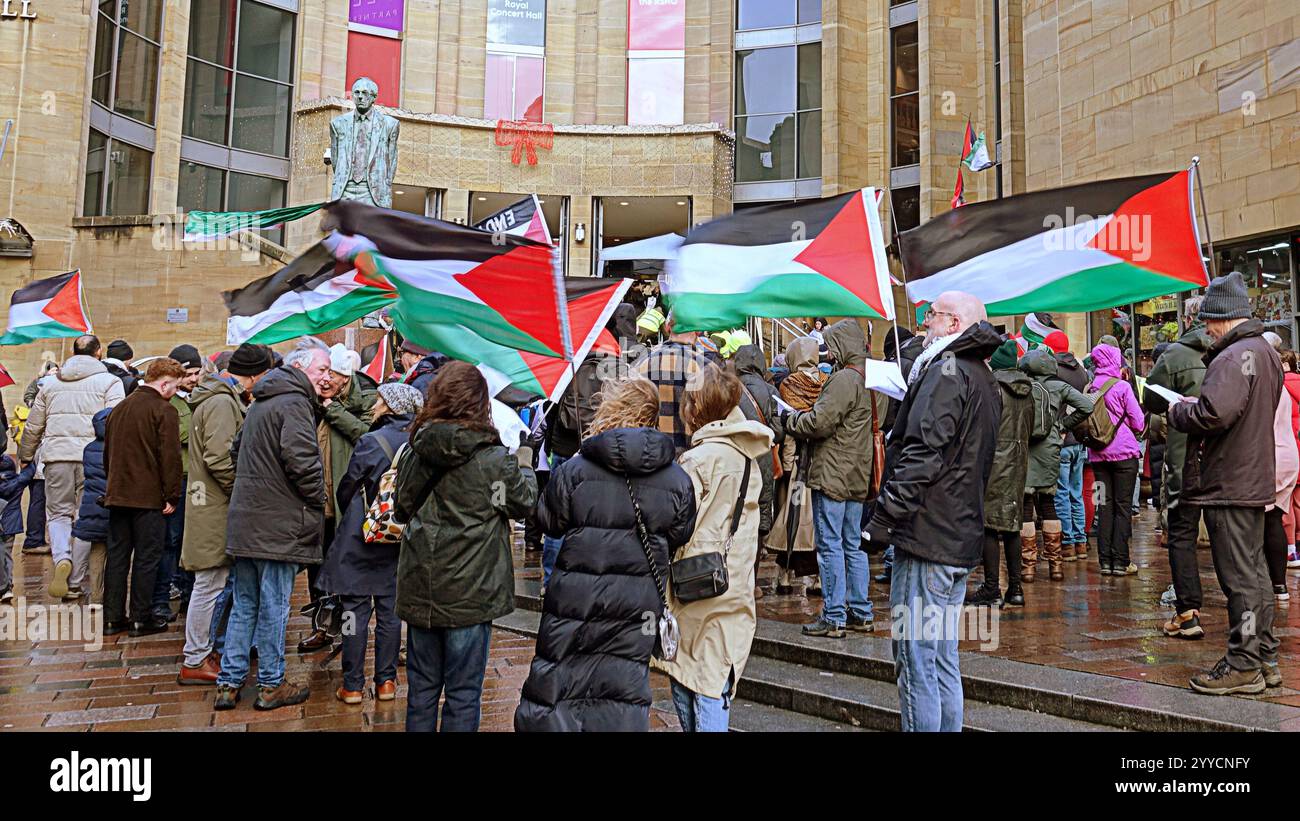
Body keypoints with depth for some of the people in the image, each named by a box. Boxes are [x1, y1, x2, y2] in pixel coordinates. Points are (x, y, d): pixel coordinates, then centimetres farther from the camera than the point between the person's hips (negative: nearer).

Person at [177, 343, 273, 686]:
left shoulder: (222, 398, 17)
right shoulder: (222, 403, -16)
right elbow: (219, 458, -24)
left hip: (214, 505, 11)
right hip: (216, 507, -11)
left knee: (213, 584, 17)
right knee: (211, 584, -3)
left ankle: (200, 651, 27)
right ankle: (194, 661, 6)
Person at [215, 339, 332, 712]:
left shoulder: (260, 401, 17)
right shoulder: (294, 403, -15)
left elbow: (237, 450, 27)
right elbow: (302, 460, -25)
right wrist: (319, 499, -10)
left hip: (244, 520, 9)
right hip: (278, 524, -9)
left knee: (244, 604, 15)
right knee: (274, 606, 2)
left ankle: (229, 683, 20)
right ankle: (271, 685, 14)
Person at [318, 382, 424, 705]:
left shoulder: (371, 442, -14)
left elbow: (346, 488, -4)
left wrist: (350, 517, 14)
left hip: (362, 537, -4)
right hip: (398, 541, 4)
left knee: (356, 609, 4)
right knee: (390, 608, 11)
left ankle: (352, 686, 10)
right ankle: (386, 681, 17)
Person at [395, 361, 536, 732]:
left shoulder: (417, 453, -1)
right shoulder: (495, 459, -14)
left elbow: (401, 510, 11)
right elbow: (525, 504, 2)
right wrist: (524, 462, 16)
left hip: (419, 590, 4)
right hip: (471, 591, -4)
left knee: (422, 688, 17)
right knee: (463, 693, 8)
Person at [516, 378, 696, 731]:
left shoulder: (574, 471, -12)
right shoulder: (677, 480, -6)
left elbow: (549, 521, 2)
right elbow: (679, 537, 4)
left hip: (576, 596, -1)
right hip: (638, 605, 2)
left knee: (556, 677, 13)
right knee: (625, 685, 13)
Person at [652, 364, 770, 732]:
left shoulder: (697, 460, -15)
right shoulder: (747, 458, 8)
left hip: (697, 592, -6)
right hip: (734, 590, 6)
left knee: (686, 691, 6)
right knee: (712, 689, 11)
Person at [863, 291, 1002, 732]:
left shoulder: (946, 372, -12)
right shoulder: (985, 380, 19)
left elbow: (922, 455, -22)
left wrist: (883, 519, -20)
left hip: (927, 537, -10)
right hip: (962, 538, 10)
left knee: (916, 661, -3)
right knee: (944, 659, 17)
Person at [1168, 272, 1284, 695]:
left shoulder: (1233, 357, -19)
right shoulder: (1266, 351, 14)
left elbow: (1213, 415, -30)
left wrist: (1178, 412, -11)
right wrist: (1197, 404, 11)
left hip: (1228, 484, -10)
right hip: (1255, 479, 10)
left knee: (1239, 578, -3)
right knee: (1255, 572, 17)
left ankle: (1243, 666, 5)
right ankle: (1264, 658, 26)